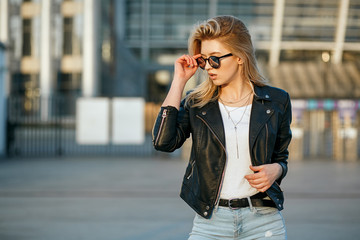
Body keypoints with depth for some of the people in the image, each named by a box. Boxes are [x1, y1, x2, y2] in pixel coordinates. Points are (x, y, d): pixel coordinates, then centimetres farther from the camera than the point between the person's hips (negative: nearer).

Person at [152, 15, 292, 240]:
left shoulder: (276, 101, 2)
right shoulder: (196, 103, 3)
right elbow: (164, 141, -15)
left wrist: (276, 169, -9)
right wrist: (179, 81, -9)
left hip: (263, 220, 0)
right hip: (211, 222, 0)